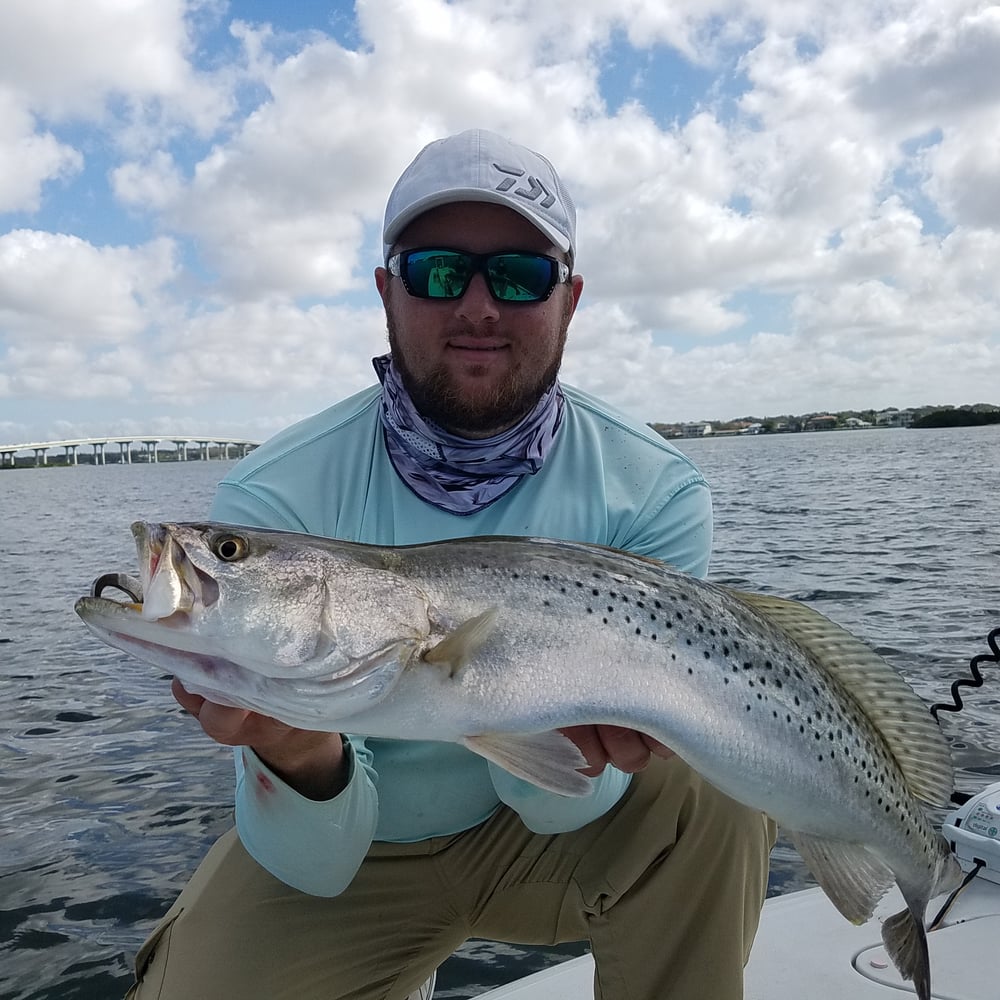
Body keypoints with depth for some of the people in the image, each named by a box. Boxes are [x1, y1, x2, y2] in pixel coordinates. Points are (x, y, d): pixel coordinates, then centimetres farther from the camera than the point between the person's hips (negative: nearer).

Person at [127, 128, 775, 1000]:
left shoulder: (653, 494, -18)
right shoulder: (273, 501, -21)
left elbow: (552, 807, -19)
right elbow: (316, 865, -21)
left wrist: (558, 733, -42)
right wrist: (305, 759, -43)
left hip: (539, 830, 0)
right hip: (351, 860, 1)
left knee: (708, 794, -25)